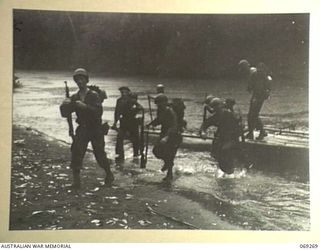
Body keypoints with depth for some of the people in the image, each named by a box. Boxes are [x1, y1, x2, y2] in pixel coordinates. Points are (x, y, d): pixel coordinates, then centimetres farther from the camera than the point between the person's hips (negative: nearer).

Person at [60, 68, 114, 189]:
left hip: (96, 129, -3)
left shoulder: (94, 95, -8)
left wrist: (84, 106, -32)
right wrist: (64, 105, -20)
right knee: (76, 152, -11)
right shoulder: (74, 97, 5)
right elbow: (65, 114, 0)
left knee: (100, 154, 3)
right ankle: (76, 180, -3)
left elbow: (98, 112, -21)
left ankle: (109, 174, 28)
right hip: (82, 129, 3)